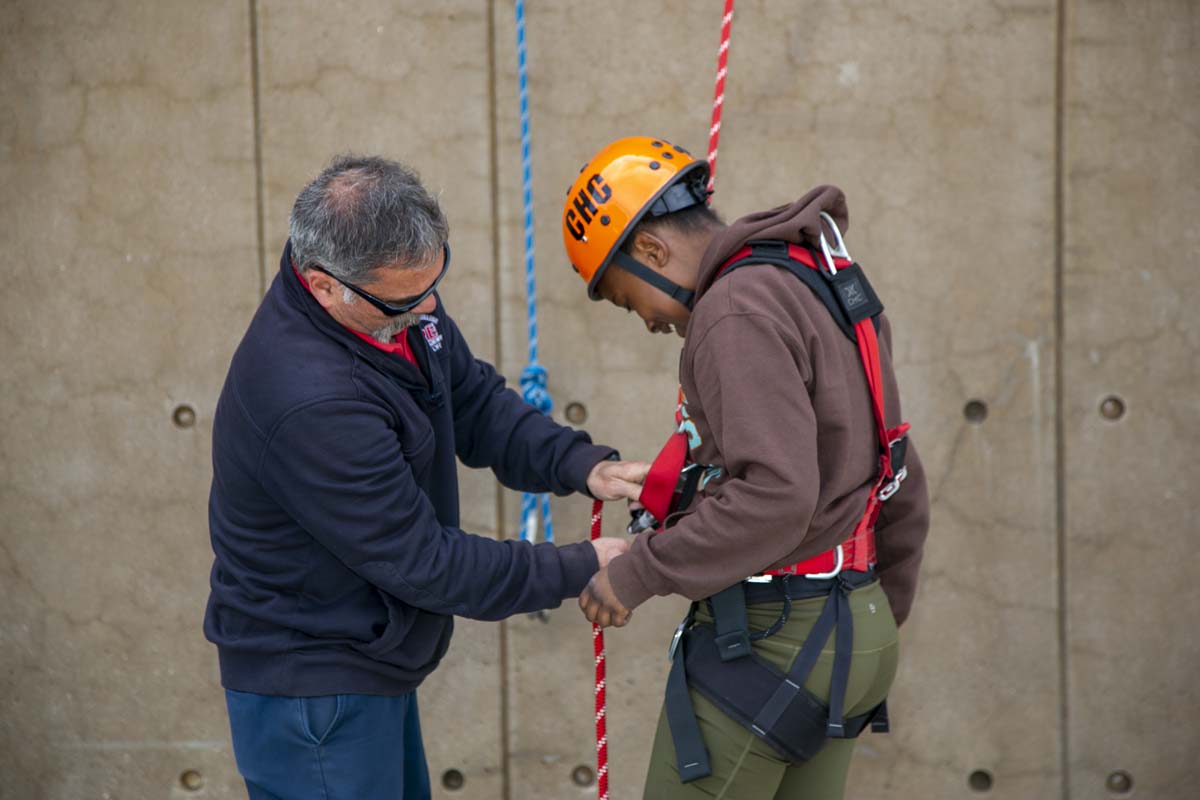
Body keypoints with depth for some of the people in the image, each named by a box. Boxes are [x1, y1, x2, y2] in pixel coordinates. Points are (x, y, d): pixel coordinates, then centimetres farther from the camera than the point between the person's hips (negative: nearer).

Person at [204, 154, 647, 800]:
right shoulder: (307, 400, -34)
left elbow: (475, 402, 7)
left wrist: (583, 466, -10)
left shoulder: (400, 289, -7)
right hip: (309, 687, -9)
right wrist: (581, 570, -17)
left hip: (367, 664, 9)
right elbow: (421, 564, -26)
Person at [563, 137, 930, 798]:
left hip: (767, 639, -9)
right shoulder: (833, 288, 13)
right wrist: (879, 621, 25)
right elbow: (900, 484, 19)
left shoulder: (737, 313, -17)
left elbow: (773, 496, -28)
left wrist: (639, 575, -19)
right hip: (847, 629, 9)